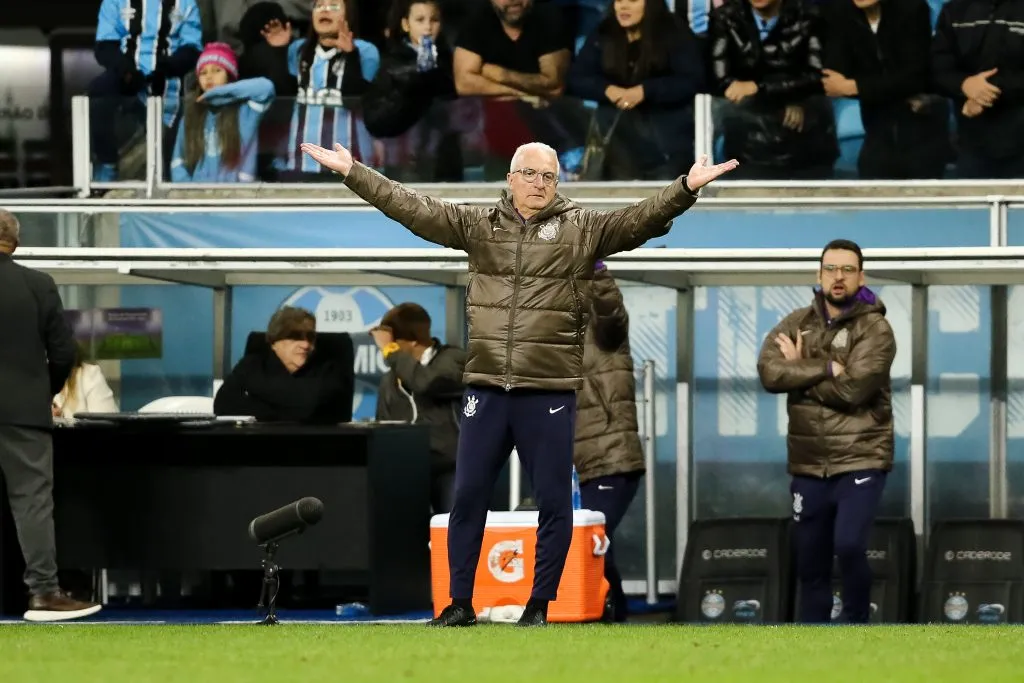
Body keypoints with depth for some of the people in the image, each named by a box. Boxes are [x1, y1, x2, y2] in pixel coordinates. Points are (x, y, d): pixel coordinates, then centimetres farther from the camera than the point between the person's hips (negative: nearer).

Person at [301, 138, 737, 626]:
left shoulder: (584, 230, 3)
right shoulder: (478, 226, 9)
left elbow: (642, 219, -7)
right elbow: (415, 209, 8)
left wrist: (687, 188, -23)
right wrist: (351, 172, 3)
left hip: (550, 392, -2)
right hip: (485, 388, 2)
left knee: (553, 503, 2)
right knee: (468, 497, 6)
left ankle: (539, 605, 13)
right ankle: (460, 603, 16)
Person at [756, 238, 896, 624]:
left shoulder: (875, 329, -6)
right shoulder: (797, 324, 8)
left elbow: (850, 389, -19)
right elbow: (769, 372, -9)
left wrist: (799, 370, -7)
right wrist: (825, 368, -18)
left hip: (860, 462, -5)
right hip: (809, 466, 5)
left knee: (848, 545, -23)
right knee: (810, 565, 9)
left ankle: (856, 625, -1)